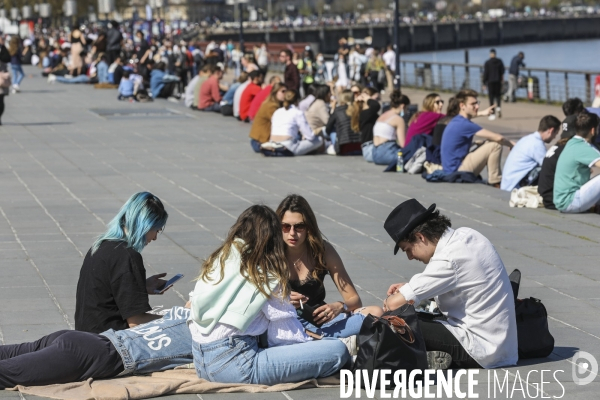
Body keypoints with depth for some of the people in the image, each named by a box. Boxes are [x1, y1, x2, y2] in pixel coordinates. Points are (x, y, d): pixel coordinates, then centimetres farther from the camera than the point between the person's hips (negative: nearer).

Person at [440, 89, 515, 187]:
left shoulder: (456, 122, 12)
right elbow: (497, 138, -18)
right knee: (495, 145, -13)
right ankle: (495, 182, -6)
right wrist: (512, 144, -1)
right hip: (456, 171, -10)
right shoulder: (464, 124, -18)